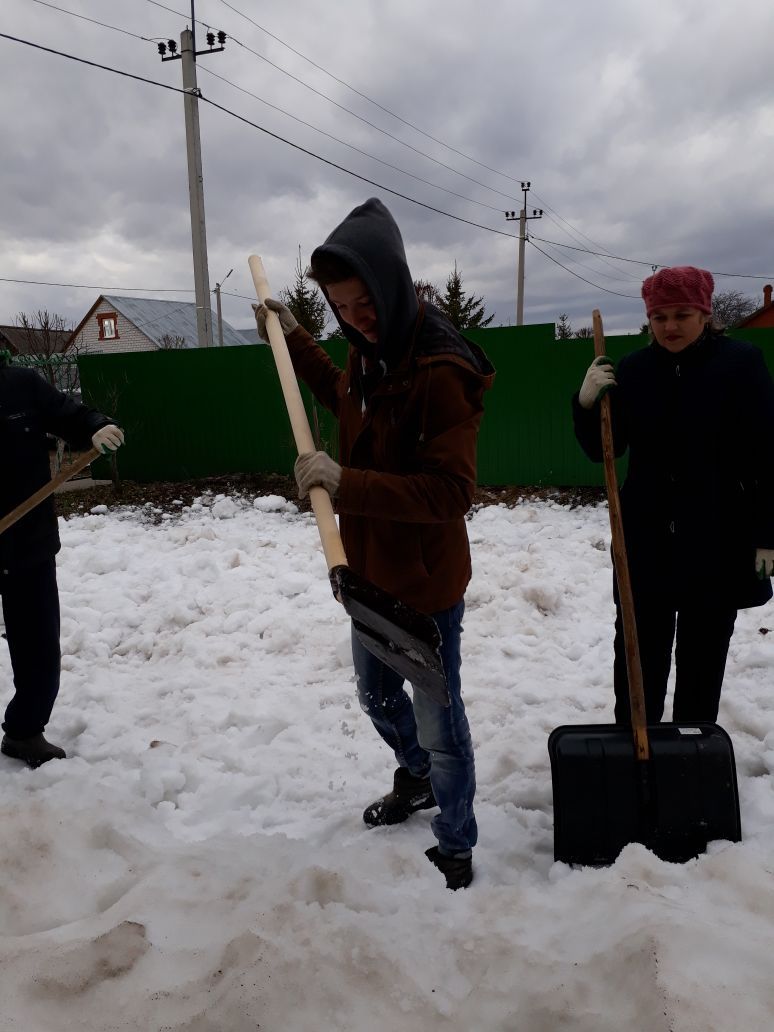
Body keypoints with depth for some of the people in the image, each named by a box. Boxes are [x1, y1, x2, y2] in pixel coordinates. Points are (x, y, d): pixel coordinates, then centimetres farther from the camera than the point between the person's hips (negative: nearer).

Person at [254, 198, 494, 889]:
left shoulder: (443, 371, -25)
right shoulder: (369, 353, 2)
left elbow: (452, 492, -31)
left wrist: (345, 482, -37)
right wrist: (292, 338, 22)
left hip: (426, 580, -9)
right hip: (371, 572, 9)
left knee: (438, 722, 7)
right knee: (377, 694, 27)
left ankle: (456, 847, 30)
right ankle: (416, 777, 54)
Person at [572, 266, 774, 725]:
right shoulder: (632, 370, 2)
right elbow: (603, 450, 2)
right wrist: (588, 402, -17)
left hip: (718, 539, -2)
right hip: (647, 538, 2)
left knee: (703, 654, 11)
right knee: (637, 650, 7)